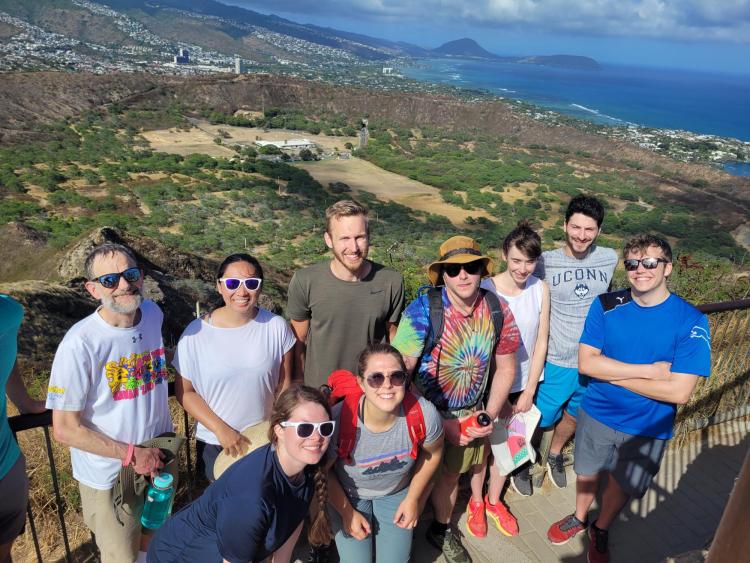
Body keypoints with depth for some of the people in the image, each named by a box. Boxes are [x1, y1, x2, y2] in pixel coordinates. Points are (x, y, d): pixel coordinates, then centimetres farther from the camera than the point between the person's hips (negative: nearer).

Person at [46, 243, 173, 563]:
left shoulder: (153, 314, -7)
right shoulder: (80, 344, -24)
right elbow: (65, 429, -19)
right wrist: (131, 454, -18)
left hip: (159, 460, 5)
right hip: (109, 476, -5)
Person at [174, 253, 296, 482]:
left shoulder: (276, 327, -13)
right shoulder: (196, 333, -16)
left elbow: (283, 385, -5)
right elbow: (184, 391, -8)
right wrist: (220, 429, -15)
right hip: (214, 443, -1)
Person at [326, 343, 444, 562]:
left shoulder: (424, 414, -30)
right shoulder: (339, 420, -36)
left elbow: (432, 453, -5)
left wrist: (413, 498, 0)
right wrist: (346, 512, -6)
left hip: (397, 493, 2)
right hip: (348, 495, -1)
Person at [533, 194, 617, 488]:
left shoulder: (610, 259, -5)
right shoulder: (545, 262, -14)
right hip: (557, 362, -3)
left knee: (574, 416, 23)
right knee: (542, 419, 10)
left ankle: (554, 454, 51)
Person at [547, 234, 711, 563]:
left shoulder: (691, 321, -19)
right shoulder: (606, 306, -13)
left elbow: (679, 392, -24)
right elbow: (586, 362, -17)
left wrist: (611, 373, -20)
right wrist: (649, 370, -24)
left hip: (647, 429, -1)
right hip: (596, 414, 1)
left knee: (621, 485, 21)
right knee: (587, 474, 22)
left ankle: (600, 529, 50)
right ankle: (579, 518, 52)